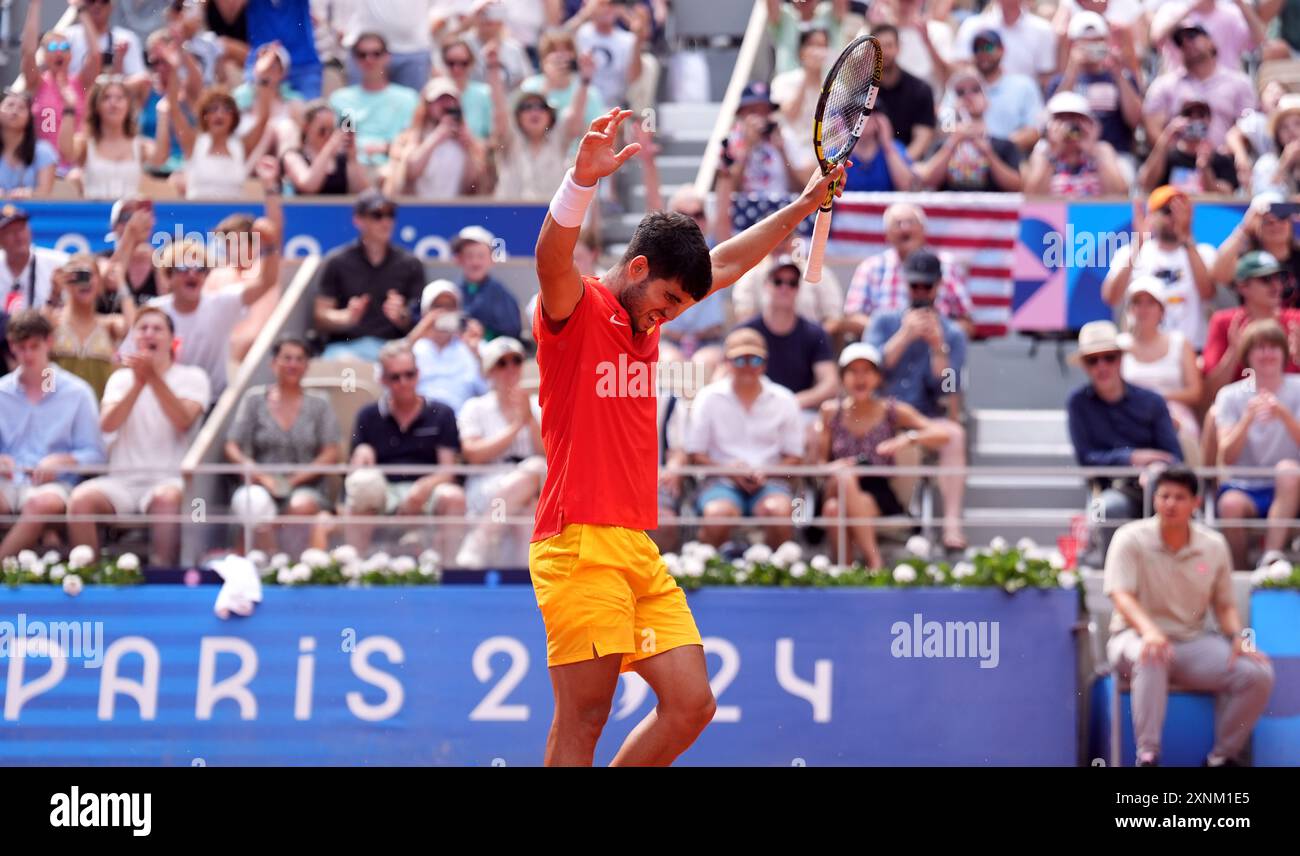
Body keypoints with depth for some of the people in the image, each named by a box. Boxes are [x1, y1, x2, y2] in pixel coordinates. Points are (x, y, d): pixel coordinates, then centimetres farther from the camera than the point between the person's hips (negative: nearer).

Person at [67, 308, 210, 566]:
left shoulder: (193, 377, 9)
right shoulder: (121, 377, 17)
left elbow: (183, 421, -11)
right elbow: (107, 424, -1)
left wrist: (154, 377, -17)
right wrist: (138, 383, -10)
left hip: (168, 479, -2)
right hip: (122, 479, 2)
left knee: (167, 497, -39)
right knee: (81, 498, -29)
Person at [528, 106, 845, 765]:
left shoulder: (646, 320, 19)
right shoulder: (576, 309, -5)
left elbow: (726, 262, 31)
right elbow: (552, 257, -28)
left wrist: (803, 206, 30)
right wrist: (583, 179, -44)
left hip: (639, 552, 9)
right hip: (580, 547, -9)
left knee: (691, 704, 3)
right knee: (583, 721, -9)